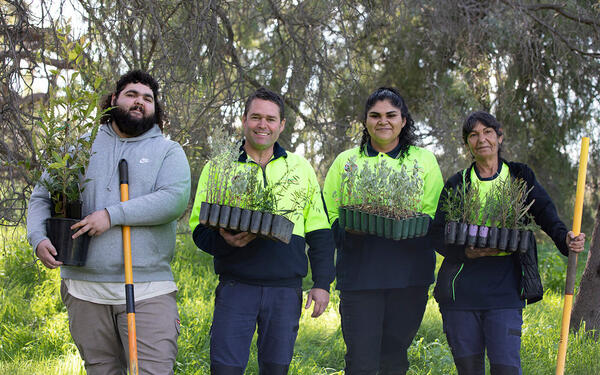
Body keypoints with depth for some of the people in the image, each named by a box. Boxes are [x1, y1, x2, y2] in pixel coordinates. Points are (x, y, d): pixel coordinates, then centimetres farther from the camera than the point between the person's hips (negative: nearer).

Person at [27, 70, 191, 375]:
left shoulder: (168, 151, 6)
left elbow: (175, 199, -12)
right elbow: (41, 197, 15)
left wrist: (113, 215, -17)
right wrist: (39, 238, -6)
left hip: (147, 291, -2)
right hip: (84, 287, 3)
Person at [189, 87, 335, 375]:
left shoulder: (301, 169, 12)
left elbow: (319, 233, 12)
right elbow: (199, 229, 5)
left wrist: (322, 283, 5)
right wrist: (224, 239, -16)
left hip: (285, 289, 2)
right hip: (236, 286, -1)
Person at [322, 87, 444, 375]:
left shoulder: (424, 160, 11)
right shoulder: (345, 162, 11)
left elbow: (434, 215, 6)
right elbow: (328, 217, 8)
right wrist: (350, 229, -14)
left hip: (409, 274, 1)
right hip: (359, 273, -1)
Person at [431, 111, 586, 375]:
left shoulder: (520, 177, 11)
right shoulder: (457, 184, 11)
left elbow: (546, 214, -2)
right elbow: (438, 234, 5)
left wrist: (565, 238, -23)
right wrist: (466, 252, -15)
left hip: (505, 292, -1)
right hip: (461, 291, 1)